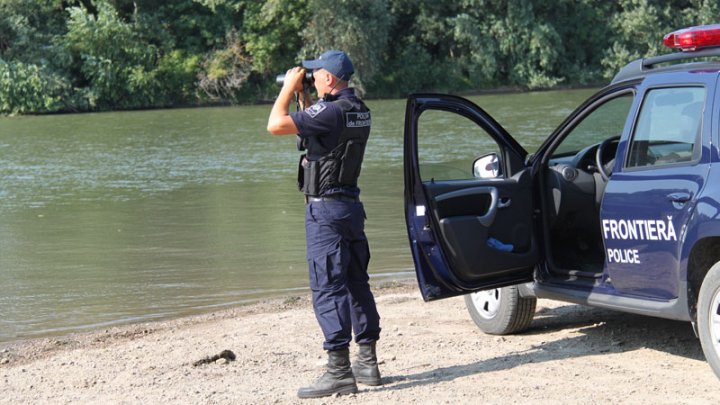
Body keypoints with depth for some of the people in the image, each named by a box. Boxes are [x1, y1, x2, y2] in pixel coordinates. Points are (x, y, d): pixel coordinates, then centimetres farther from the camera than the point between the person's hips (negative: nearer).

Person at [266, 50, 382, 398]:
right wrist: (301, 95, 17)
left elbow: (276, 125, -23)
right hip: (350, 204, 9)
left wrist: (289, 87, -10)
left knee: (327, 289, -9)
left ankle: (339, 371, -11)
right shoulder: (359, 111, 10)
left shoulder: (331, 111, -19)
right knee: (356, 284, 14)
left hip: (325, 210, -9)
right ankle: (367, 363, 21)